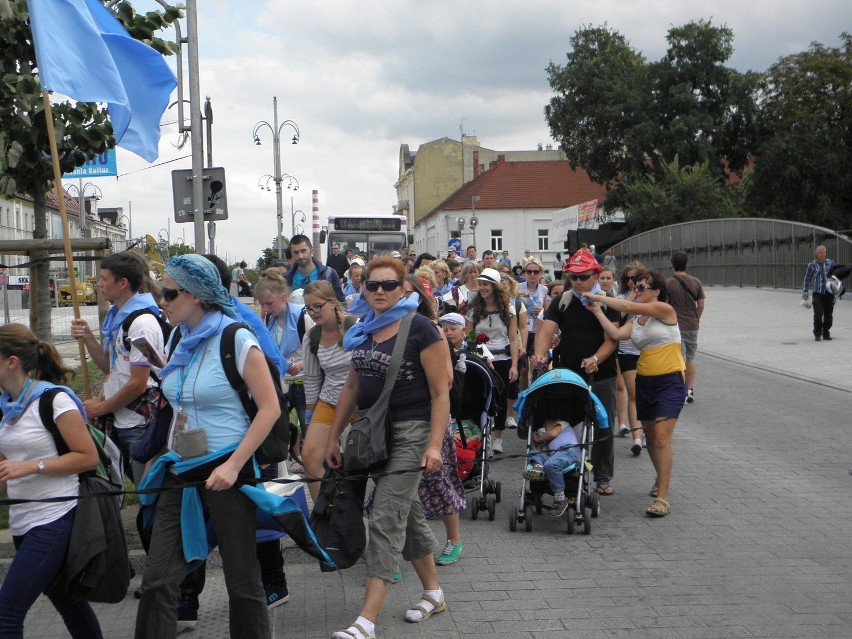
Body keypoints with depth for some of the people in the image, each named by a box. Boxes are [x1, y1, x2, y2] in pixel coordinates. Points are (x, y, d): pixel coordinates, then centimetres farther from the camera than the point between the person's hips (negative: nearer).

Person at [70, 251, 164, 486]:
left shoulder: (142, 322, -17)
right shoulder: (117, 316, 12)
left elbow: (138, 383, -19)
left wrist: (101, 408, -8)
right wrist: (88, 338, 5)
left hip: (140, 425, -9)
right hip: (118, 422, 9)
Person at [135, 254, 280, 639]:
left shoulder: (236, 339, -12)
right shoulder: (181, 340, 9)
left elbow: (270, 408, -15)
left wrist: (233, 466, -20)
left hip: (226, 472, -6)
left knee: (242, 577, 6)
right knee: (158, 579, 1)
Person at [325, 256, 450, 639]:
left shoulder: (419, 328, -10)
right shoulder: (363, 331, 9)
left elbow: (441, 392, -12)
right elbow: (353, 385, 18)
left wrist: (435, 445, -19)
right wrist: (333, 436, 16)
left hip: (410, 430, -7)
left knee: (386, 519, -11)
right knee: (407, 514, 16)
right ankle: (433, 592, 32)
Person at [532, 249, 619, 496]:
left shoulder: (607, 303, -2)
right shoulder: (562, 302, 5)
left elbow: (611, 339, -10)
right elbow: (546, 330, -7)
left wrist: (596, 359, -28)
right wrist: (540, 355, -26)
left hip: (601, 376, -1)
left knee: (603, 428, 6)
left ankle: (603, 477, 20)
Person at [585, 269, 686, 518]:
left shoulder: (665, 310, -10)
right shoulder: (635, 321, 9)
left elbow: (629, 307, -20)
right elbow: (616, 333, -9)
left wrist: (599, 297, -14)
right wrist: (597, 310, -9)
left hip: (670, 380, -7)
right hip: (645, 380, 7)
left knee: (661, 438, -14)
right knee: (650, 436, 15)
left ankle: (662, 498, -14)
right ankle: (661, 479, 38)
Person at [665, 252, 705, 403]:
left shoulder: (668, 283, -10)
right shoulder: (696, 282, 2)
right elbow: (701, 305, 3)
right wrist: (696, 319, 16)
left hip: (676, 326, -4)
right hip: (692, 325, 4)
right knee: (691, 357, 14)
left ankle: (682, 392, 0)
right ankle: (690, 390, 16)